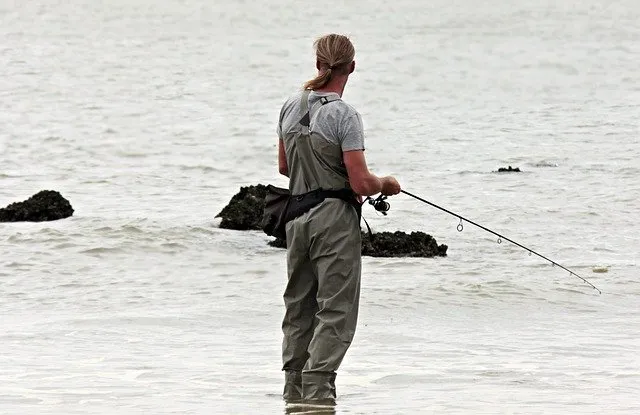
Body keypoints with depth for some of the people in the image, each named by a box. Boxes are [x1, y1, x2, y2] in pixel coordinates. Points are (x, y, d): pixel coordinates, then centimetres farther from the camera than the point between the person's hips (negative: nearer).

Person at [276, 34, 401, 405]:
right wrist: (386, 184, 3)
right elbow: (361, 183, -17)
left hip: (297, 216, 7)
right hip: (335, 219, -7)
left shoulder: (291, 107, 5)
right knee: (336, 309, -3)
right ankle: (317, 392, -10)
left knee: (299, 306, 16)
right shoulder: (344, 115, -16)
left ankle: (295, 392, 21)